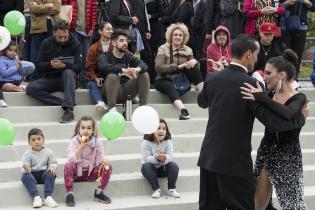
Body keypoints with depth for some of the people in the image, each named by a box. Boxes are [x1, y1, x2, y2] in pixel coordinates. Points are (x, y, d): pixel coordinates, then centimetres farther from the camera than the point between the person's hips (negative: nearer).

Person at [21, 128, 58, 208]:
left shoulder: (48, 152, 4)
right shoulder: (27, 154, -1)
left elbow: (53, 162, 5)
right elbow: (25, 165, -10)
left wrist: (52, 167, -20)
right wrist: (26, 169, -35)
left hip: (44, 173, 1)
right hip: (32, 174, -1)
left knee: (51, 173, -31)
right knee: (24, 176, -31)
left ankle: (48, 197, -33)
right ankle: (36, 197, -38)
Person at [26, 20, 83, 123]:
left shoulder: (75, 44, -4)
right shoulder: (47, 43, 3)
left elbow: (79, 67, -14)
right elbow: (38, 65, 0)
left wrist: (64, 65, -34)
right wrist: (50, 64, -22)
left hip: (68, 80, -2)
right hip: (50, 79, 2)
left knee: (68, 72, -36)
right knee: (31, 88, -24)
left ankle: (69, 110, -42)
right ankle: (64, 103, -27)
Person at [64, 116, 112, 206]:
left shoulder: (97, 142, -5)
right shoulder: (74, 141, -13)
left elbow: (100, 159, -6)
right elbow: (72, 160, -26)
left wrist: (103, 161, -30)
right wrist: (82, 147, -38)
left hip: (91, 172, 3)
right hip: (76, 172, -3)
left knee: (108, 166, -19)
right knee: (68, 165, -34)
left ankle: (99, 193, -8)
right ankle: (69, 194, -23)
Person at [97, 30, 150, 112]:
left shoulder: (128, 56, 14)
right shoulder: (105, 56, 1)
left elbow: (144, 65, -5)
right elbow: (104, 67, -25)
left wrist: (138, 69, -31)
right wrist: (123, 70, -39)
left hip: (126, 91, 4)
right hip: (112, 92, -4)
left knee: (144, 75, -12)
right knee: (112, 76, -32)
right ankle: (112, 108, -31)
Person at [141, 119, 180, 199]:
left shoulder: (167, 142, -9)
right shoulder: (146, 143, -15)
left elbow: (170, 156, -20)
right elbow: (146, 158, -24)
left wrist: (164, 158, -45)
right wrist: (156, 158, -44)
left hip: (163, 168, 2)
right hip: (151, 168, -1)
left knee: (174, 165, -25)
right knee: (146, 166, -33)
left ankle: (172, 189, -15)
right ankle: (156, 189, -23)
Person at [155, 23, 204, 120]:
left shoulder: (188, 50, 11)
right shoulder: (163, 48, -1)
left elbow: (194, 66, 2)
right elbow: (158, 67, -16)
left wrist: (195, 61, -22)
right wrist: (178, 66, -22)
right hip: (164, 80, -3)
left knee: (194, 65, -19)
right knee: (171, 87, -38)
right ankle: (183, 110, -61)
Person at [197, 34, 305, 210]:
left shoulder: (213, 78, 1)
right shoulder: (251, 85, -17)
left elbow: (202, 102, 22)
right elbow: (274, 122, -18)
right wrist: (301, 117, -1)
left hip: (209, 158, 6)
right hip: (235, 162, -6)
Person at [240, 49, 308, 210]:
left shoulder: (299, 98, -14)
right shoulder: (270, 95, 2)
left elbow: (288, 114, -36)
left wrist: (261, 98, -38)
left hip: (287, 157, -6)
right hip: (266, 153, 6)